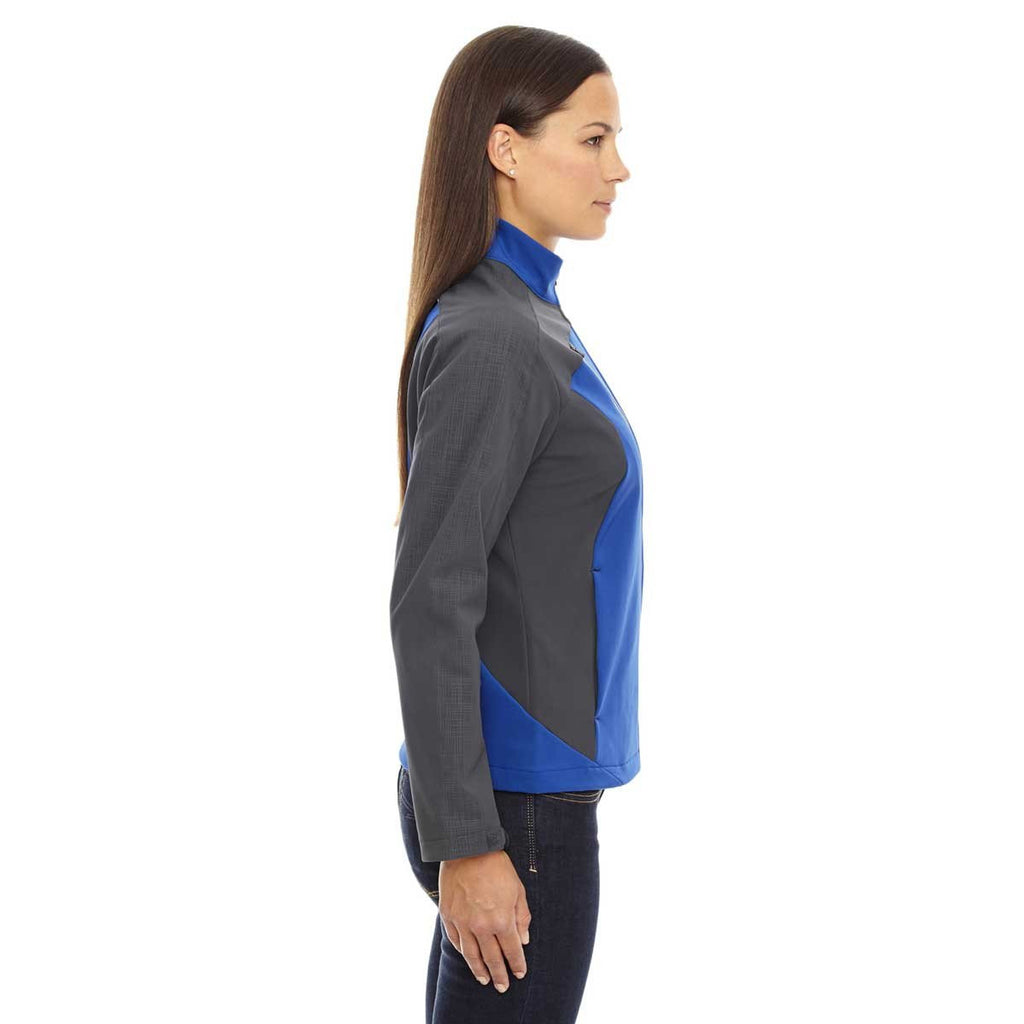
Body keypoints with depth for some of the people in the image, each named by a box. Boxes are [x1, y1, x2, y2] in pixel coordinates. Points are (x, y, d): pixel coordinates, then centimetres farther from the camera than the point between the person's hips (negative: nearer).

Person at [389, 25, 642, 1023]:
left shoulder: (516, 321, 11)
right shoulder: (489, 342, -18)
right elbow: (427, 603, -21)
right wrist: (464, 841, -20)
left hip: (528, 786, 9)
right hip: (514, 810, -9)